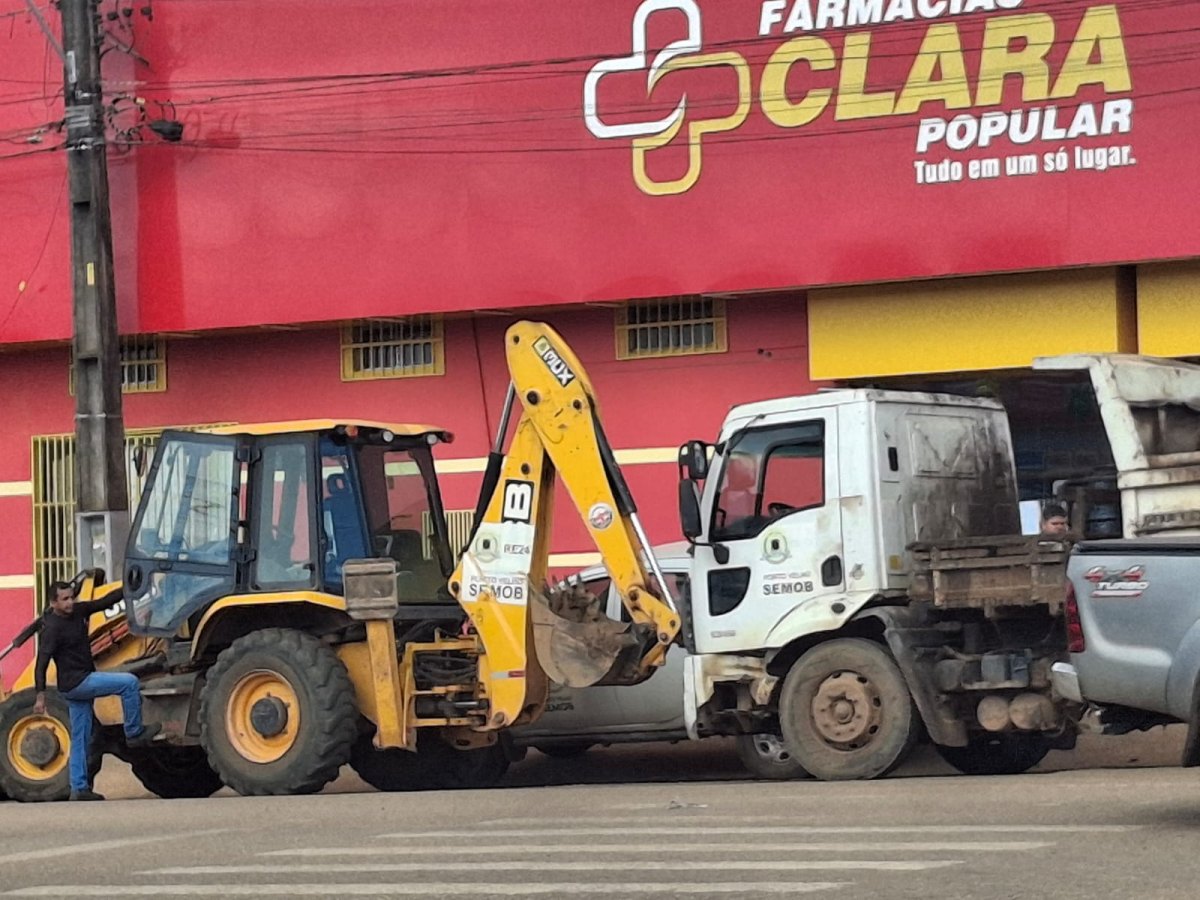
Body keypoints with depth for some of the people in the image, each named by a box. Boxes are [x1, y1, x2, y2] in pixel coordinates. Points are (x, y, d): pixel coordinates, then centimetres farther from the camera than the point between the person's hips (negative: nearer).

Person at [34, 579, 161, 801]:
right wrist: (40, 696, -28)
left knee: (81, 738, 10)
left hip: (84, 683, 9)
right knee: (129, 682, -14)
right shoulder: (52, 628, -19)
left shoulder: (77, 611, 5)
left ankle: (79, 789, 13)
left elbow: (104, 602, 12)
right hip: (75, 683, -9)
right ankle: (134, 733, -3)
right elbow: (42, 663, -22)